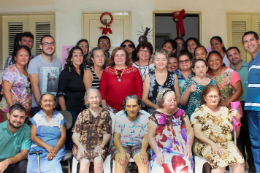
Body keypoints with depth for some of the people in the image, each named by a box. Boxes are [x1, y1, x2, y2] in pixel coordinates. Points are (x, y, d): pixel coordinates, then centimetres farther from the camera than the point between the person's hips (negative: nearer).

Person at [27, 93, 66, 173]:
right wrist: (47, 146, -11)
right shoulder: (37, 117, 13)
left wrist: (55, 150, -12)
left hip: (57, 149, -1)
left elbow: (63, 136, 6)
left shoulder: (59, 117, 13)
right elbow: (33, 137, 4)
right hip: (38, 148, 1)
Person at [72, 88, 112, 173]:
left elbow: (107, 133, 6)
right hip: (82, 145, 0)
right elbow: (75, 134, 7)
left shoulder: (105, 114, 13)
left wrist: (101, 146, -11)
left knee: (98, 160, -30)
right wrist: (80, 146, -11)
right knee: (85, 161, -29)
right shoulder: (83, 114, 14)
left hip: (99, 146, 0)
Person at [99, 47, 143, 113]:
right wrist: (104, 108, 1)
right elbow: (102, 91, 6)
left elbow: (139, 90, 3)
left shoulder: (134, 71, 5)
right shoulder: (107, 71, 7)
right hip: (111, 109, 1)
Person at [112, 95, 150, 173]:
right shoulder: (119, 117, -3)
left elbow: (146, 138, 1)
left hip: (139, 145, 1)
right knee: (121, 162, -31)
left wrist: (143, 150, -20)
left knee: (144, 162, -29)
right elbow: (116, 138, -4)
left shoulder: (146, 117, -3)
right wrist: (122, 152, -22)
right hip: (122, 145, 0)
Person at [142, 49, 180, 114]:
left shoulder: (173, 76, 8)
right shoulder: (149, 77, 5)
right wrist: (155, 106, -11)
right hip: (153, 112, 0)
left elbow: (178, 97, 12)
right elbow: (144, 98, 6)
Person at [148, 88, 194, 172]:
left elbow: (190, 131, 12)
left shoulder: (181, 113, 10)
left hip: (181, 150, 2)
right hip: (162, 151, -2)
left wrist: (189, 147, -2)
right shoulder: (156, 116, 1)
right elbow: (151, 136, -1)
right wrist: (158, 152, -11)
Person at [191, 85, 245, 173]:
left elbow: (235, 135, 19)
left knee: (239, 162, -25)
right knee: (221, 161, -32)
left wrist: (238, 119, 3)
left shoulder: (226, 111, 16)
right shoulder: (199, 111, 5)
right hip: (205, 145, -3)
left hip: (227, 144, 4)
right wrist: (212, 144, -17)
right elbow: (197, 133, -6)